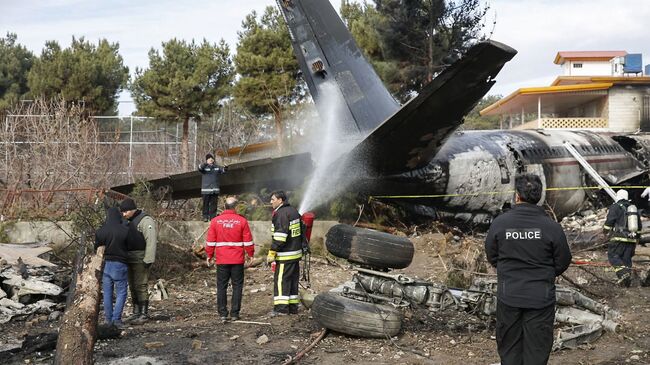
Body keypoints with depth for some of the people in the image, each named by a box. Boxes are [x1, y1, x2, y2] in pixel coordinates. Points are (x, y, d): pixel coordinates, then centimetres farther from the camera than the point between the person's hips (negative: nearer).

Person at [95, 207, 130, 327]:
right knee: (121, 293, 5)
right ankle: (116, 318, -4)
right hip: (119, 264, -3)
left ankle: (109, 319, 15)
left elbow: (97, 249, 5)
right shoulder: (125, 231, -12)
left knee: (107, 293, 12)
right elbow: (129, 246, 1)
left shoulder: (100, 231, -3)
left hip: (105, 264, 3)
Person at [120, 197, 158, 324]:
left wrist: (148, 260, -23)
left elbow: (151, 241, -19)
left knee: (140, 286, -9)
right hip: (130, 259, 9)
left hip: (140, 260, -9)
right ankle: (136, 313, 18)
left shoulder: (145, 220, -13)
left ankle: (144, 314, -4)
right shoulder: (128, 221, 17)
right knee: (133, 286, 11)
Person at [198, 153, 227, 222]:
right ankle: (205, 217, 5)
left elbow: (222, 170, 4)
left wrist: (225, 168, -21)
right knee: (206, 204, -1)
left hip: (215, 189, 4)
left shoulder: (217, 167, 12)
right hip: (206, 189, -4)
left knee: (214, 204, 5)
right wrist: (205, 163, -40)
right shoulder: (204, 167, -1)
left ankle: (212, 217, 12)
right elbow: (200, 168, -21)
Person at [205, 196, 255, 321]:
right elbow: (248, 241, -1)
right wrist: (250, 255, 10)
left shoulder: (215, 221, 0)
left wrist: (209, 255, 13)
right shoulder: (242, 221, -4)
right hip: (238, 260, -1)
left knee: (221, 286, 7)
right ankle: (235, 313, 6)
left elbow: (210, 241, 3)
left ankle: (223, 313, 6)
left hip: (221, 260, 1)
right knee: (237, 286, 6)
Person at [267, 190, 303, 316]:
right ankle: (293, 308, 17)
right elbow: (301, 229, 22)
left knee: (281, 280, -6)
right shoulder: (294, 211, 16)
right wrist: (301, 246, 27)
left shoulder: (281, 214, -15)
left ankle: (281, 308, -6)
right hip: (296, 252, 10)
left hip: (285, 254, -10)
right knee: (293, 280, 13)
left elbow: (280, 236, -22)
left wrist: (272, 253, -20)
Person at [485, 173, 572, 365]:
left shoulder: (499, 222, -9)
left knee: (509, 349, 15)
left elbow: (491, 256, 2)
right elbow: (563, 261, -2)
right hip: (541, 298, -1)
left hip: (508, 296, 1)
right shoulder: (551, 226, -12)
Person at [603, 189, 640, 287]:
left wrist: (606, 231, 10)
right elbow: (639, 225, 22)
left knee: (613, 256, -2)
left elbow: (609, 222, -8)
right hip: (632, 239, 6)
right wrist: (636, 239, 29)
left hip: (619, 238, -6)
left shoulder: (615, 207, -3)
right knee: (627, 258, 11)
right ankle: (628, 278, 6)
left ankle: (623, 273, -21)